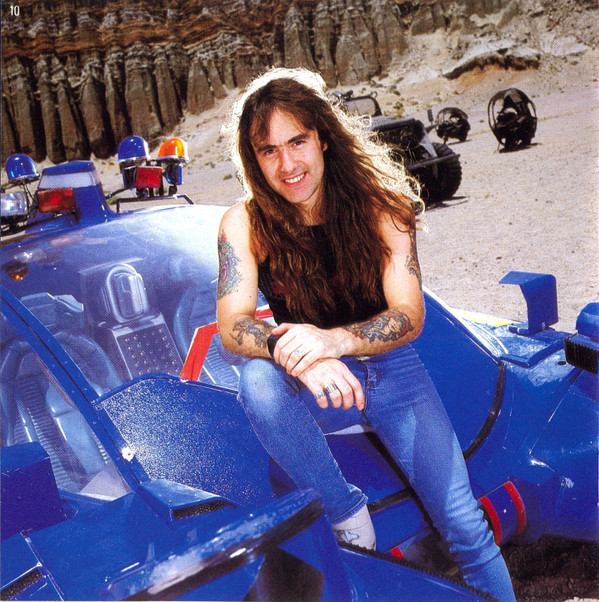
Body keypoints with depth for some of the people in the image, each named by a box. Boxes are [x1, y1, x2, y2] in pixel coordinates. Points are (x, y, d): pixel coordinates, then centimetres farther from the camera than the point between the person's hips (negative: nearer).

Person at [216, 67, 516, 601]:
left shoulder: (377, 204, -12)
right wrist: (293, 351, -42)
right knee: (258, 381, -33)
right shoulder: (245, 224, -10)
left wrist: (334, 340, -37)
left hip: (392, 371, 0)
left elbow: (410, 316, -17)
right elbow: (232, 327, -19)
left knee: (466, 526, -12)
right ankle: (347, 514, -14)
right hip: (314, 387, 1)